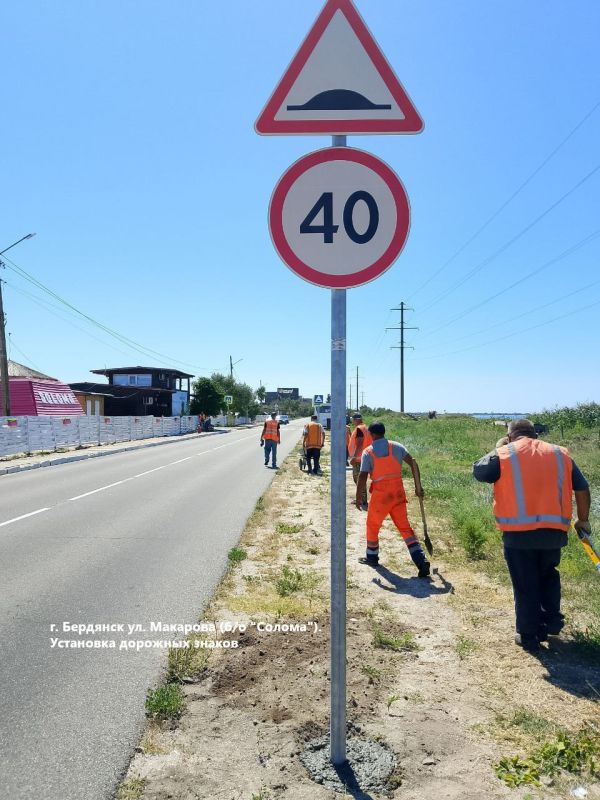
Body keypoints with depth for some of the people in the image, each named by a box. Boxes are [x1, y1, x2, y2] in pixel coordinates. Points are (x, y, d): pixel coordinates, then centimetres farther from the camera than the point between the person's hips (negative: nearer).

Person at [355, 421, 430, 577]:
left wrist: (358, 498, -1)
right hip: (398, 492, 3)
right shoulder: (397, 446, 3)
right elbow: (413, 464, -3)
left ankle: (372, 557, 35)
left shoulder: (368, 452, -6)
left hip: (380, 494, -3)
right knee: (405, 527, 8)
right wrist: (418, 487, 3)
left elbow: (362, 477, -11)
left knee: (372, 526, 20)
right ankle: (421, 561, -4)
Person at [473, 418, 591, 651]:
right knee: (548, 575, 28)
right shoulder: (560, 453, 10)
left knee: (525, 585, 9)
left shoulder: (504, 454, -2)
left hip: (518, 533, -3)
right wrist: (583, 520, 24)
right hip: (555, 531, 3)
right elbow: (582, 488, 13)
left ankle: (528, 635, 16)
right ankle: (552, 618, 21)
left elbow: (478, 472, 6)